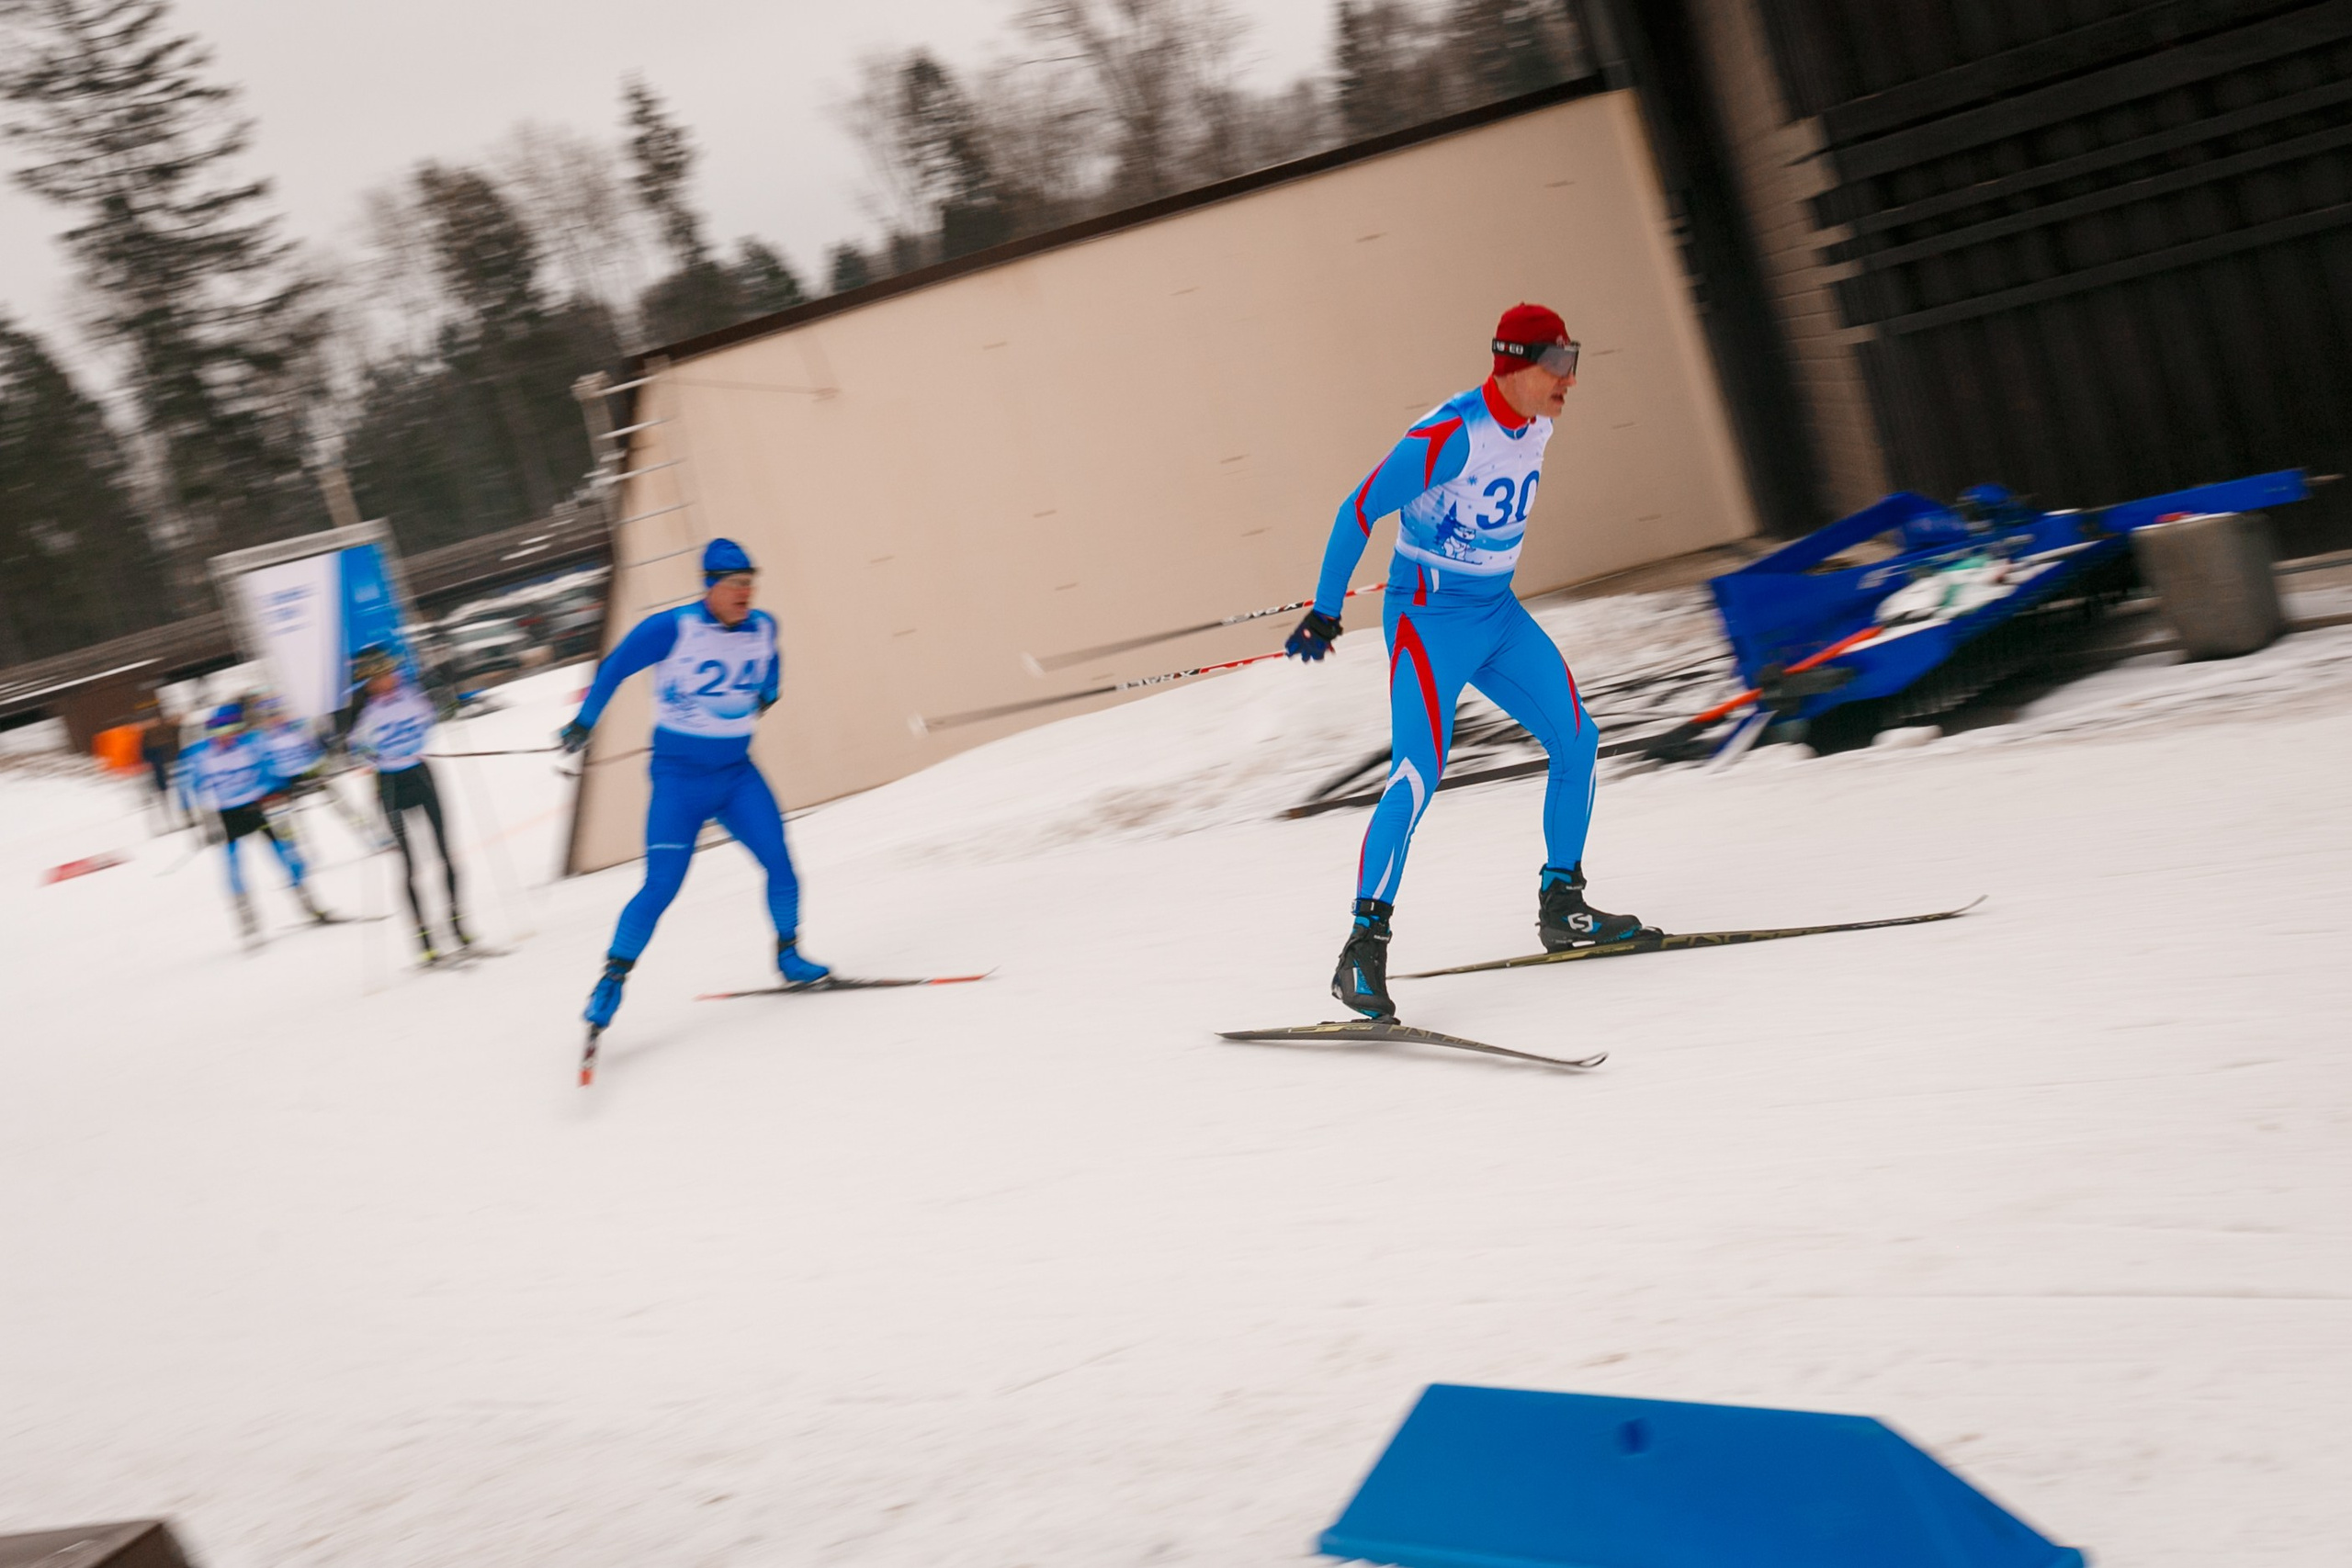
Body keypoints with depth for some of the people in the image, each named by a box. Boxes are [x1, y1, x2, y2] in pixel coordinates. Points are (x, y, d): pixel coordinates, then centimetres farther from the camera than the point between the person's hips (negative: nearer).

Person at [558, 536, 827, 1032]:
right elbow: (614, 668, -2)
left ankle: (788, 955, 11)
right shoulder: (672, 629, -16)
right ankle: (612, 977, 4)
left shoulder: (762, 627, -1)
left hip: (737, 772, 4)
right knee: (662, 885, -11)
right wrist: (584, 723, 4)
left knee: (780, 862, -10)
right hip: (679, 774, -4)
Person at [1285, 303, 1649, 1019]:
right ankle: (1363, 947, -15)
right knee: (1418, 774, -18)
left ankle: (1561, 906, 19)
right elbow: (1358, 511, -17)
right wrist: (1325, 611, -14)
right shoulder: (1450, 435, -22)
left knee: (1577, 740, 6)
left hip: (1498, 613, 8)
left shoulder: (1536, 429, 3)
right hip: (1429, 618, -8)